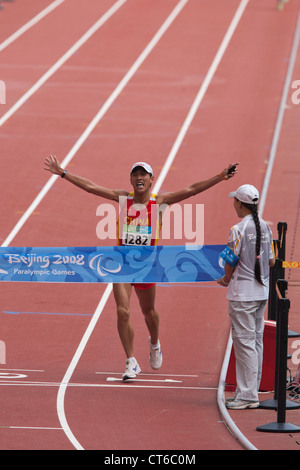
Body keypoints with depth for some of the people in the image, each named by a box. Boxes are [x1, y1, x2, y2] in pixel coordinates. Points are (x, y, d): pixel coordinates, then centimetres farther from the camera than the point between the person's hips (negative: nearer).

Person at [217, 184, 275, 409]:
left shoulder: (239, 229, -15)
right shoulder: (265, 227, 7)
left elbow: (231, 261, -12)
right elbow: (271, 261, 12)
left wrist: (226, 279, 6)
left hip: (243, 293, -8)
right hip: (262, 291, 8)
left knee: (244, 341, -5)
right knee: (256, 340, 12)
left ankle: (248, 395, -6)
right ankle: (251, 392, 18)